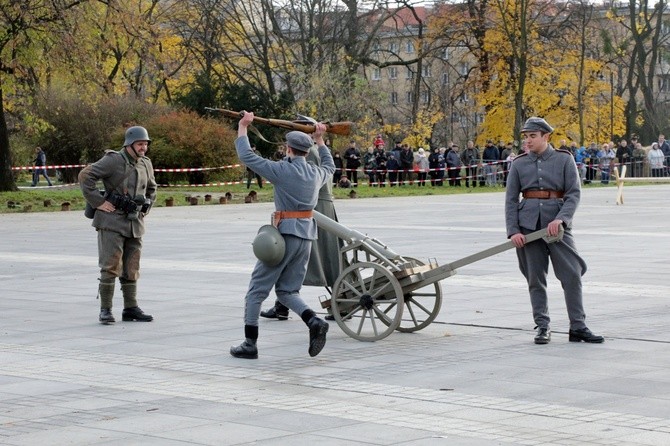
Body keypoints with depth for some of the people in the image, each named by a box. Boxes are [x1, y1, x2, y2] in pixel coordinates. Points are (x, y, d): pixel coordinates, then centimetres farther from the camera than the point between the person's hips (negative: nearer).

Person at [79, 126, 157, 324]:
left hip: (135, 224, 7)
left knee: (131, 268, 11)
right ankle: (105, 310, -4)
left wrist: (145, 209, 17)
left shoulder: (146, 164, 11)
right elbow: (85, 175, -17)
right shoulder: (113, 160, -10)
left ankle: (131, 308, 19)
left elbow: (151, 189, 30)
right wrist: (98, 202, -17)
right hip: (112, 221, -7)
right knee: (110, 266, -9)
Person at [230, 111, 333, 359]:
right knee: (287, 291, 14)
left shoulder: (282, 171, -10)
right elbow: (330, 166, 34)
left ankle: (250, 344, 3)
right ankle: (314, 322, -12)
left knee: (257, 290, 4)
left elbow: (247, 156, -7)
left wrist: (243, 127, 4)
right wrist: (320, 140, 42)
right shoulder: (316, 173, 8)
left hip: (284, 234, -6)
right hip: (306, 237, 6)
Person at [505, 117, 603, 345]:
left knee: (572, 275, -5)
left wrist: (561, 219, -17)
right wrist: (513, 231, -4)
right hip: (529, 224, 1)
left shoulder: (564, 159, 3)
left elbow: (574, 193, -2)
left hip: (557, 224, -1)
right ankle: (542, 327, 11)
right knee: (535, 278, 4)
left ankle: (578, 327, 1)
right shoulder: (519, 163, 7)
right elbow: (511, 199, 6)